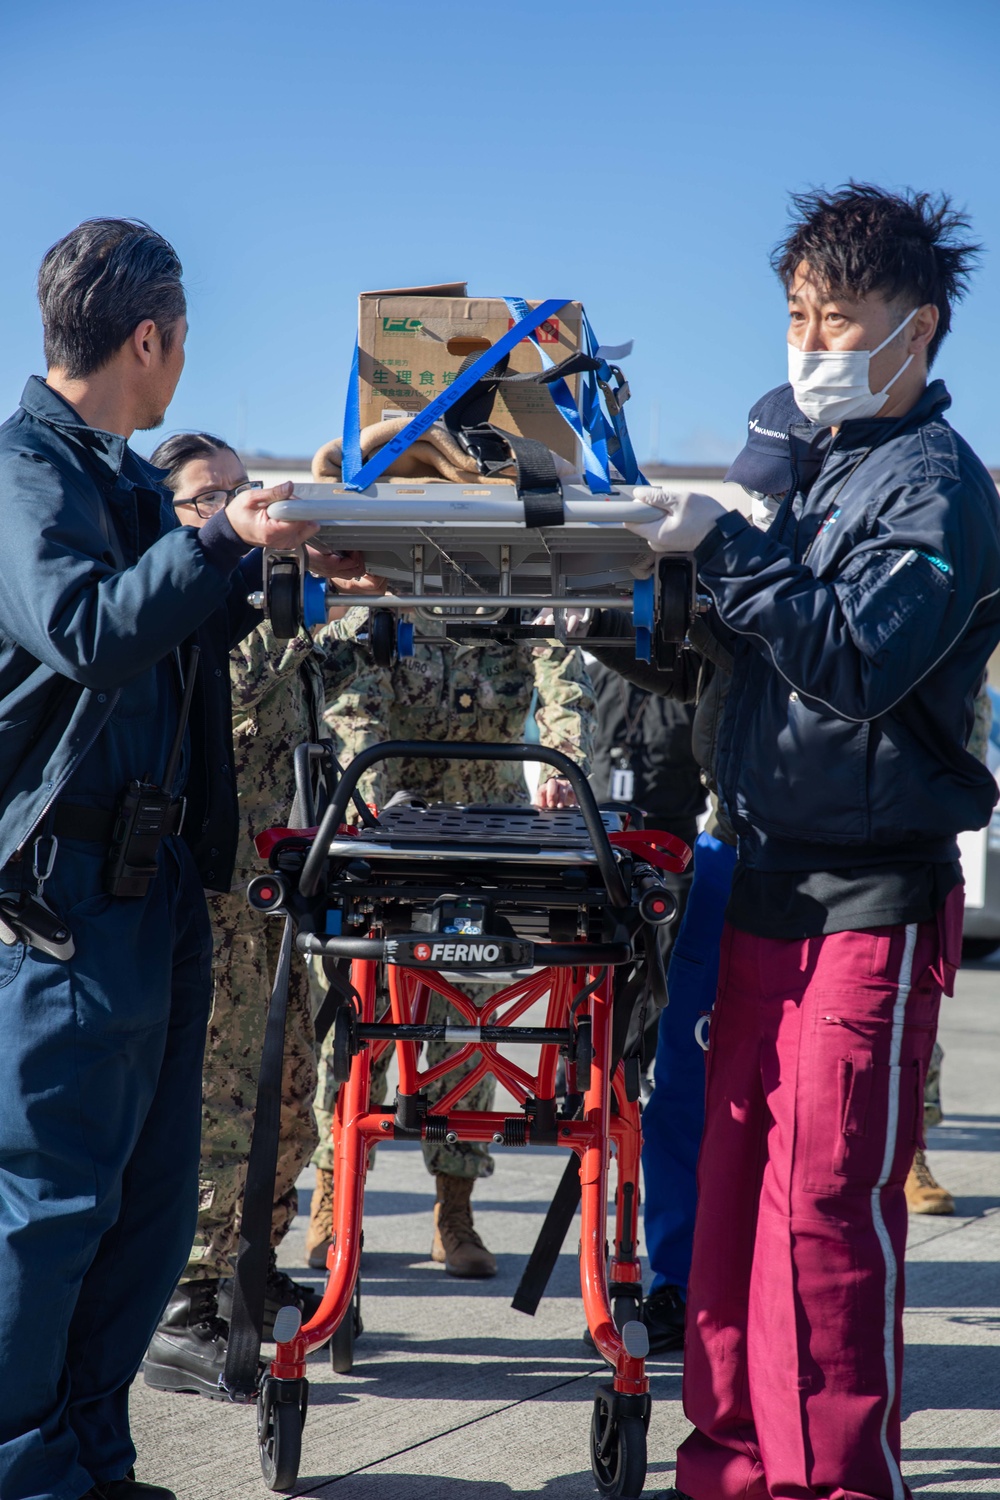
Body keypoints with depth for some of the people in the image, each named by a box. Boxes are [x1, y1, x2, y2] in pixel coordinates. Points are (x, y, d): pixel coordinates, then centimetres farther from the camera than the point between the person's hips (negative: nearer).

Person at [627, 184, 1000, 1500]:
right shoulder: (806, 464, 17)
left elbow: (856, 662, -19)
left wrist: (721, 548, -18)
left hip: (872, 895, -7)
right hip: (768, 882, 7)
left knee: (830, 1204, -7)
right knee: (735, 1190, 9)